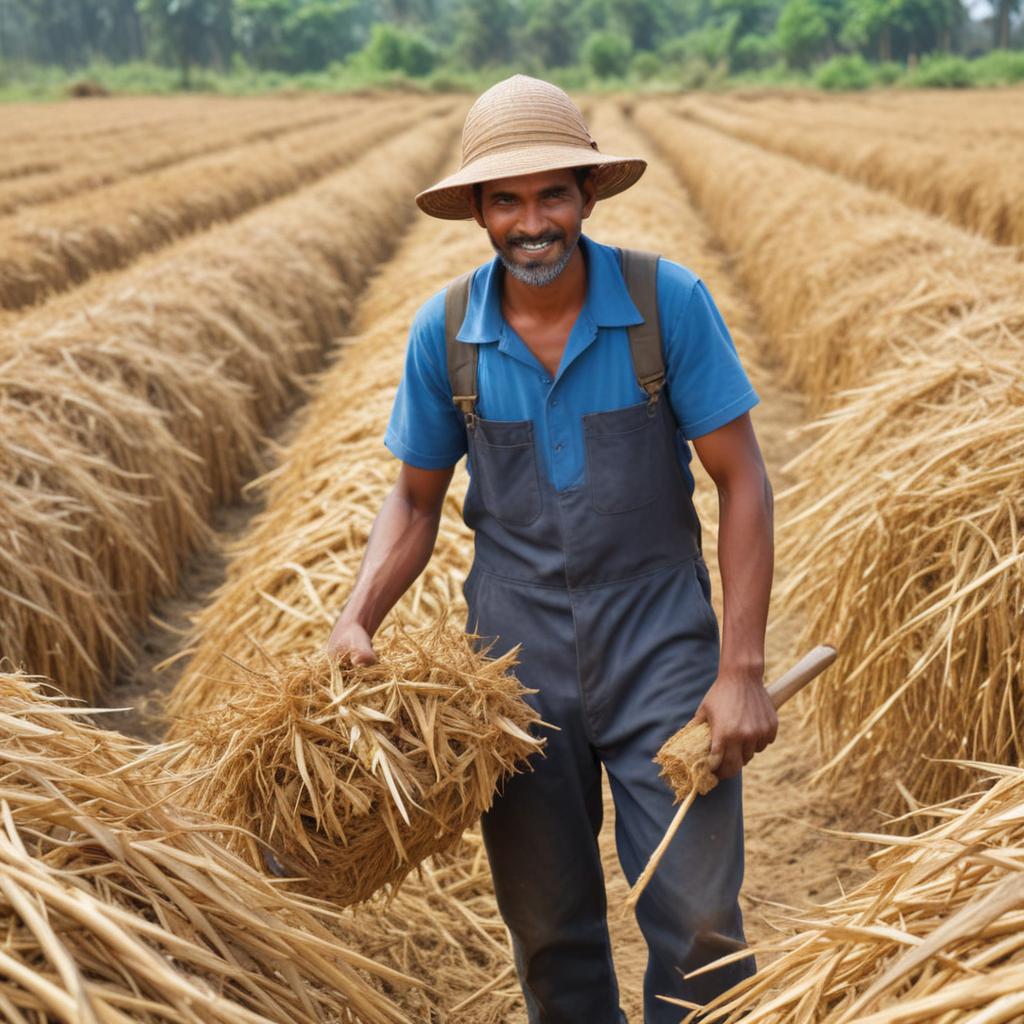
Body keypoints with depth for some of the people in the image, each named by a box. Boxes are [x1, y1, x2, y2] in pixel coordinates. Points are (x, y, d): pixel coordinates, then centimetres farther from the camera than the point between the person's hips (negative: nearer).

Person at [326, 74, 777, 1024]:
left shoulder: (669, 302, -11)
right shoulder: (444, 331, -4)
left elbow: (742, 480, -7)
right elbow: (416, 498, 7)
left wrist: (742, 668, -12)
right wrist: (356, 620, -9)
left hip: (660, 642, -1)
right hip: (518, 651, 2)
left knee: (698, 924, -3)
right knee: (547, 929, 12)